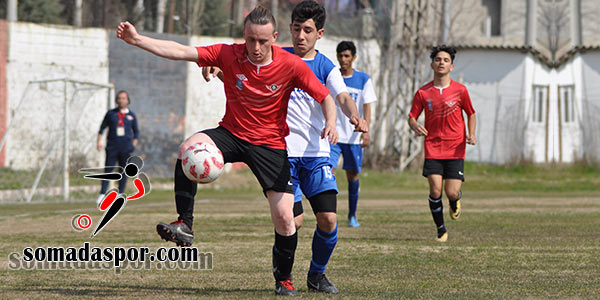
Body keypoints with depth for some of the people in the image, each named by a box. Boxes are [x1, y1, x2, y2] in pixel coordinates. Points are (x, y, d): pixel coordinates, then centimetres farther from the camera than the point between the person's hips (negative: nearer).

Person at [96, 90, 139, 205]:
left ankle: (120, 194, 9)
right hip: (112, 147, -1)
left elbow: (136, 132, 16)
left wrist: (133, 145, 5)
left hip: (125, 148, 1)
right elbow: (102, 128, 11)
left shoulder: (131, 115, 9)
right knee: (108, 170, -7)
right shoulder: (111, 113, 7)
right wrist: (99, 141, 1)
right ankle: (102, 194, -10)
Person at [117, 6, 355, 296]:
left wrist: (330, 124, -29)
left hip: (270, 144, -1)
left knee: (284, 217, -8)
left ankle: (283, 279, 17)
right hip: (231, 134, 1)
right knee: (188, 148, -31)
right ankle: (184, 225, -26)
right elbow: (180, 52, -13)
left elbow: (326, 97, -8)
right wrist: (137, 39, -22)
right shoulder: (228, 54, -11)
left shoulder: (291, 65, -14)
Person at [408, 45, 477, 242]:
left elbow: (471, 114, 12)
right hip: (432, 148, 1)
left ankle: (455, 201, 31)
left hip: (455, 149, -1)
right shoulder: (423, 93, 1)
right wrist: (415, 126, -16)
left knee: (451, 192, -9)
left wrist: (471, 134, -4)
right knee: (435, 190, -12)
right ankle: (441, 230, 7)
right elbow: (412, 117, 8)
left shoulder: (460, 90, -1)